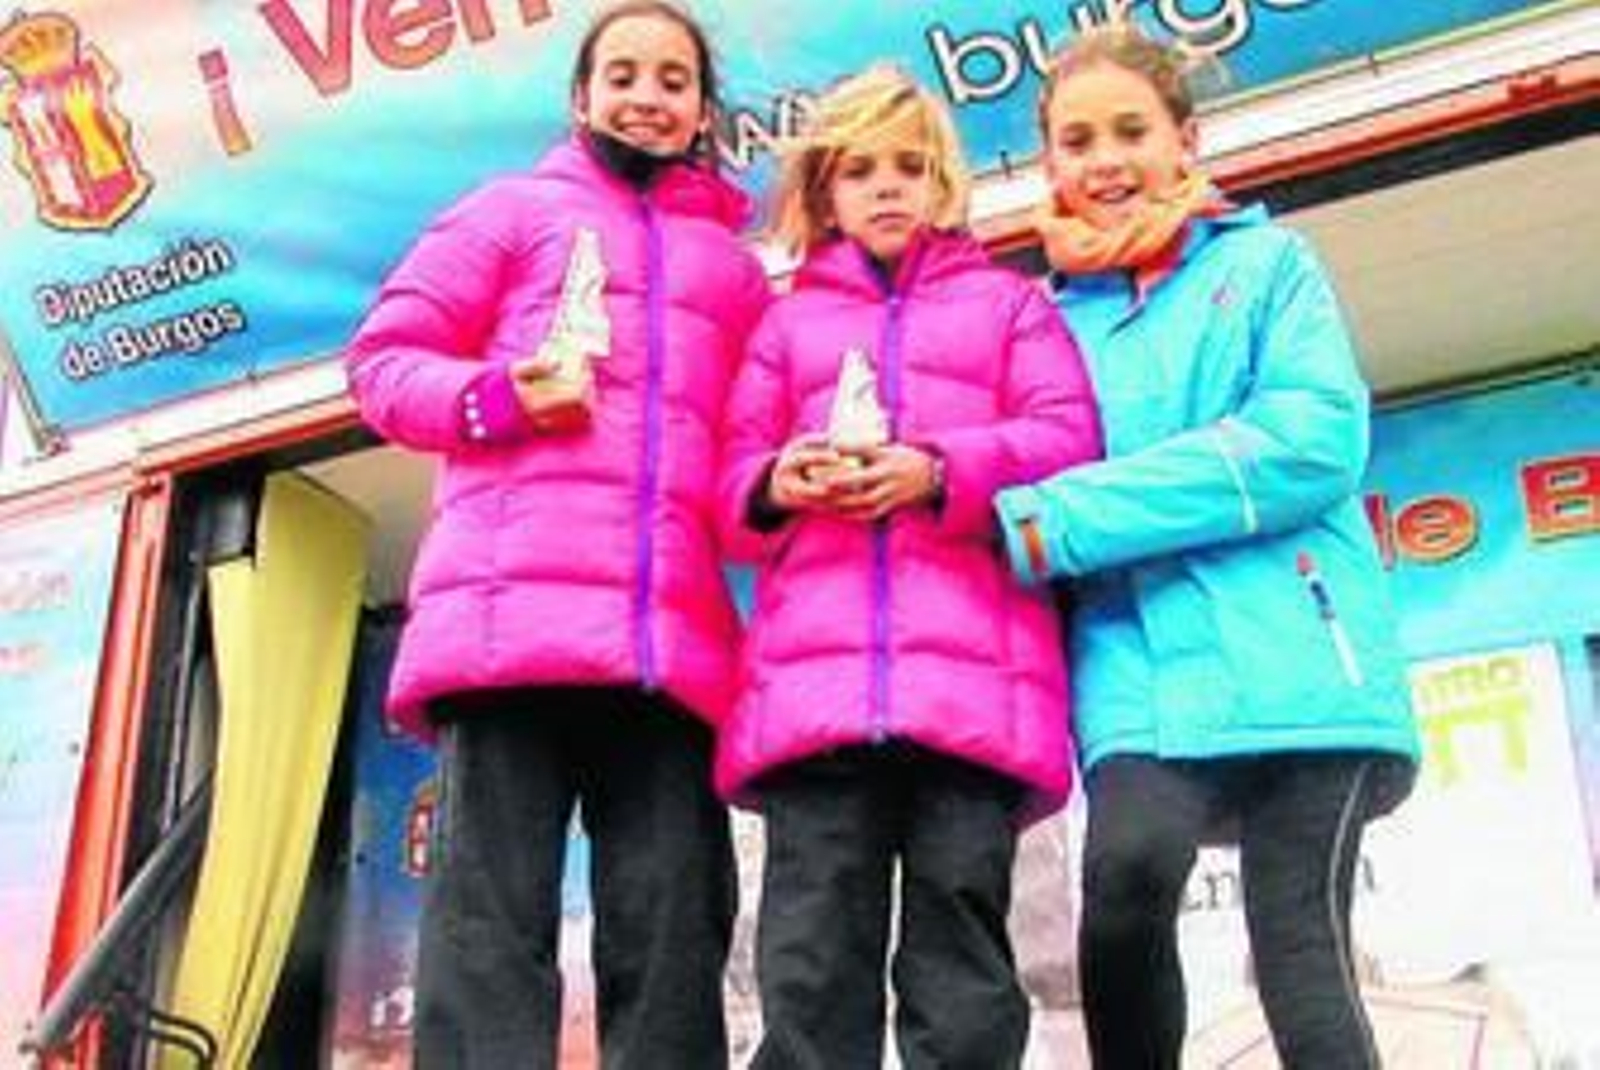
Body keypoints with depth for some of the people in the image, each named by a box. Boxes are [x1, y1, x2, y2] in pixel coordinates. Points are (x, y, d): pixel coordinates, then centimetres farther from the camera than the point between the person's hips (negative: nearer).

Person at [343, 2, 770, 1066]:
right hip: (514, 607, -3)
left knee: (673, 940, -2)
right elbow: (384, 358, 11)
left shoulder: (737, 269, 29)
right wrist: (497, 396, -9)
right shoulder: (515, 209, 19)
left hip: (675, 637, 3)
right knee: (491, 918, -9)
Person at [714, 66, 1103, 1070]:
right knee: (811, 967, -7)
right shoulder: (787, 321, 28)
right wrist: (778, 482, -6)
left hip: (973, 669, -1)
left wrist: (938, 471, -10)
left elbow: (1069, 442, 8)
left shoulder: (1010, 301, 23)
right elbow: (733, 472, 19)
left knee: (961, 964, -5)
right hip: (816, 669, 2)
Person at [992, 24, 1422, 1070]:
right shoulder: (1052, 319, 18)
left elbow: (1315, 442, -7)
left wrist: (1056, 519, -11)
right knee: (1125, 875, -25)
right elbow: (1029, 485, 15)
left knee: (1300, 947, -9)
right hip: (1139, 669, 2)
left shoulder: (1269, 263, 10)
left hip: (1292, 661, -1)